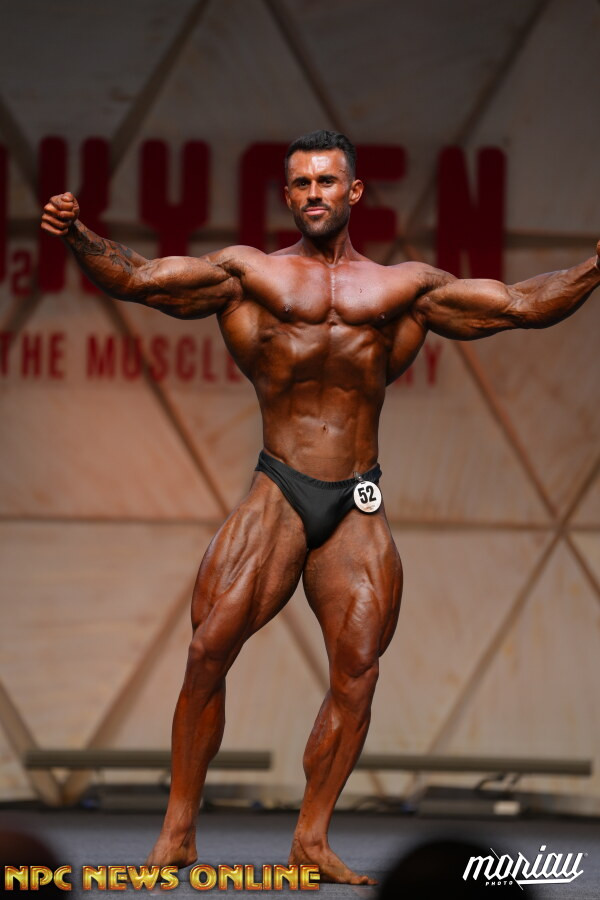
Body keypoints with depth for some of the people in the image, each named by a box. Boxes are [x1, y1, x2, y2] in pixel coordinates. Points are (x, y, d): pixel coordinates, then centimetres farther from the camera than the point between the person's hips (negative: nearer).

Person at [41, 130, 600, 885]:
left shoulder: (403, 287, 14)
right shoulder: (250, 274, 9)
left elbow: (522, 304, 13)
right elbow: (135, 279, 1)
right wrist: (79, 240, -17)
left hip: (357, 508, 2)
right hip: (277, 495, -2)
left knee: (356, 671, -5)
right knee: (209, 648, -12)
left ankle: (312, 838, 5)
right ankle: (178, 829, -3)